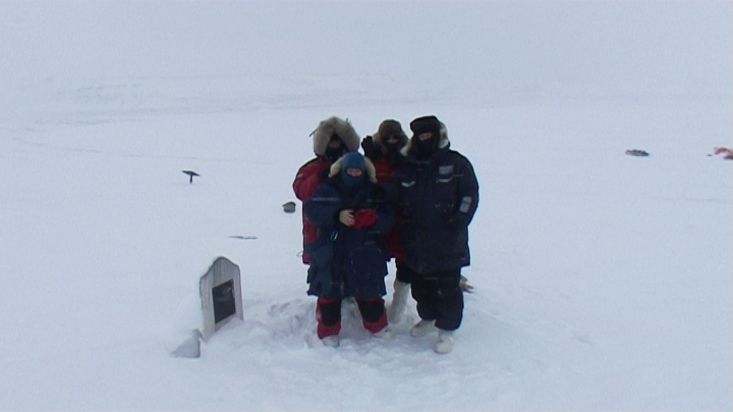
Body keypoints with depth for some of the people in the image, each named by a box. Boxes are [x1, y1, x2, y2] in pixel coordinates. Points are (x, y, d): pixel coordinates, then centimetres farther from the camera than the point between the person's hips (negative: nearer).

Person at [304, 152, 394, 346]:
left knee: (369, 292, 13)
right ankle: (328, 329, 23)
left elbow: (387, 219, -3)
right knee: (330, 292, 6)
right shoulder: (328, 189, -2)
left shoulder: (374, 191, 3)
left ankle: (377, 324, 34)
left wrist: (372, 220, -25)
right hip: (331, 253, -1)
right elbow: (311, 209, -12)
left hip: (364, 255, 1)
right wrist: (337, 215, -26)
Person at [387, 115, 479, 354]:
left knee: (447, 287, 3)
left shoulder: (456, 163, -3)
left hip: (447, 244, -4)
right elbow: (393, 200, 11)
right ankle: (427, 318, 39)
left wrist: (457, 224, -13)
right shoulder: (407, 168, 7)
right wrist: (403, 227, 1)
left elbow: (470, 195, -5)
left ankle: (446, 330, 18)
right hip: (416, 243, 4)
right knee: (421, 285, 17)